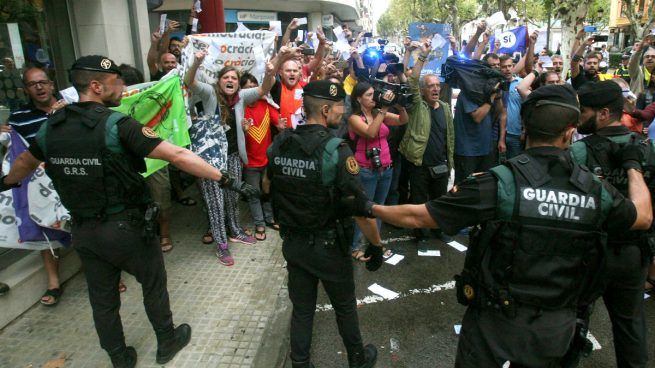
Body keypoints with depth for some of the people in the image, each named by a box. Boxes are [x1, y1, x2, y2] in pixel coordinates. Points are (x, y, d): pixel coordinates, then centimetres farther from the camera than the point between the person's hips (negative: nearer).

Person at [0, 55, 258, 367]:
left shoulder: (51, 127, 1)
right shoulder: (117, 125, -19)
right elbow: (178, 156, -26)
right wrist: (226, 180, -23)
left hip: (83, 232, 6)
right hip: (126, 228, -5)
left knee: (102, 300, 19)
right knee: (153, 285, 17)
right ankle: (168, 343, 36)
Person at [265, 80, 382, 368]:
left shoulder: (280, 144, -5)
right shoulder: (336, 150, -23)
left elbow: (267, 188, 12)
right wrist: (376, 245, -11)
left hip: (293, 243, 4)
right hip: (329, 246, -4)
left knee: (301, 309, 19)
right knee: (345, 306, 19)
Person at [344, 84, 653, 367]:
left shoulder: (501, 182, -22)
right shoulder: (597, 191, -10)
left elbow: (418, 217, -18)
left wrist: (368, 208, -2)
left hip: (496, 318, -4)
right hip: (556, 326, 4)